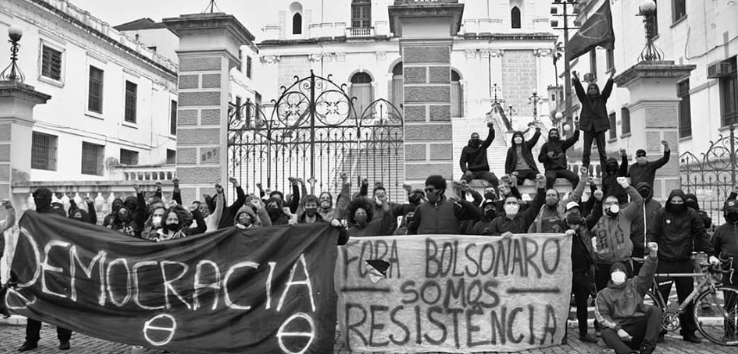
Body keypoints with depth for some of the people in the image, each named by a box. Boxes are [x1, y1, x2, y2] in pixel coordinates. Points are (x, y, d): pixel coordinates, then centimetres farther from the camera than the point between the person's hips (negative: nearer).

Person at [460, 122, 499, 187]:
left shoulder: (483, 145, 14)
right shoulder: (466, 149, 11)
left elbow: (491, 138, -1)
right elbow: (462, 161, 5)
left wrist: (491, 128, -23)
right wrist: (466, 170, -15)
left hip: (483, 171, 1)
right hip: (472, 172, -1)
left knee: (494, 179, -28)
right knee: (463, 180, -32)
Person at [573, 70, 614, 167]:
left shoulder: (602, 99, 10)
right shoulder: (584, 99, 10)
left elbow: (607, 89, -2)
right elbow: (579, 90, -3)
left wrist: (610, 78, -17)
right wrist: (576, 80, -19)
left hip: (600, 126, 0)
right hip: (588, 127, 0)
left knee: (602, 150, 2)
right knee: (586, 150, -2)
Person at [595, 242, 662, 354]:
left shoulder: (634, 285, 18)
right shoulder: (603, 294, 13)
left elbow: (646, 274, -1)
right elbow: (602, 315, 0)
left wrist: (653, 255, -21)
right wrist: (617, 329, -19)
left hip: (639, 328, 2)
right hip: (618, 330, -2)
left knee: (655, 310, -20)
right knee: (606, 333, -32)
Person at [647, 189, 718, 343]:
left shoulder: (691, 215, 5)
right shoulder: (661, 214, 1)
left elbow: (702, 235, 4)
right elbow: (651, 234, 0)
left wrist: (710, 254, -5)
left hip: (684, 263, 2)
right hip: (664, 262, -1)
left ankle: (689, 332, 17)